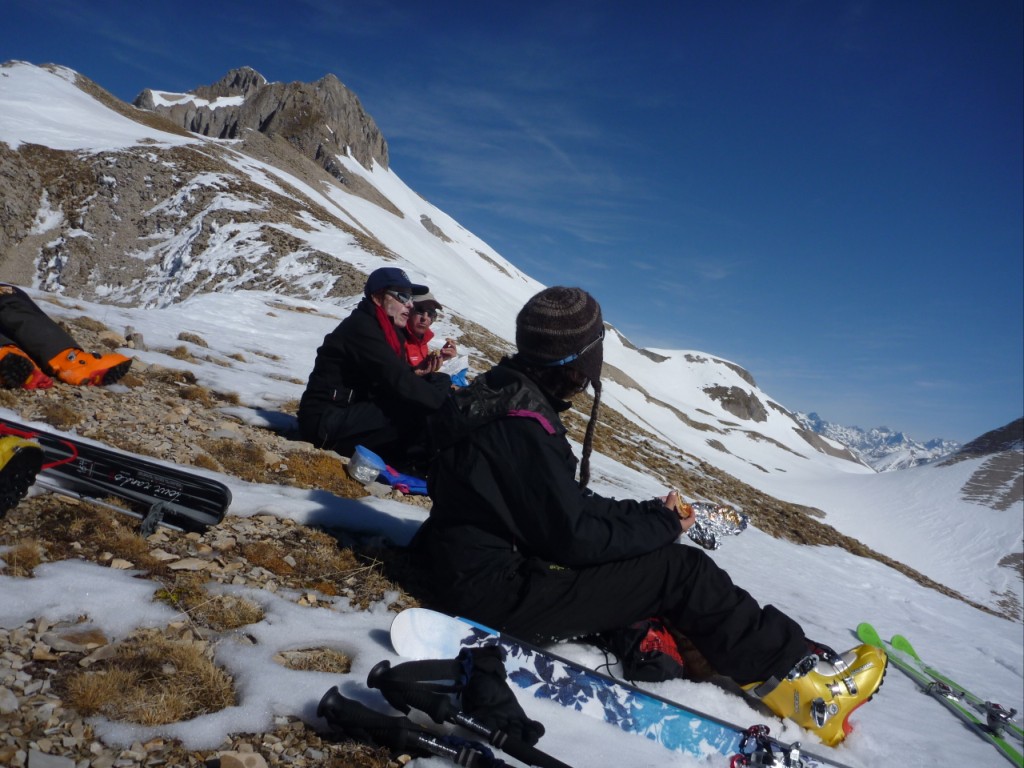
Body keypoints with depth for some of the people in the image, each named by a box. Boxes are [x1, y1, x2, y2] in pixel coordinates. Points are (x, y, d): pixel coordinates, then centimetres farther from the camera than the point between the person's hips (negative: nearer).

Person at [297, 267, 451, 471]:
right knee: (418, 413, -26)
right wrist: (446, 402, -24)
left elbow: (405, 377, 6)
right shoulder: (360, 327, -17)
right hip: (326, 423, -10)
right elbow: (397, 381, -26)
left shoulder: (387, 331, 14)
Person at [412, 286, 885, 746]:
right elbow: (573, 533, -22)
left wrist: (648, 515, -1)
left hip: (483, 569, 10)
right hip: (503, 595, -10)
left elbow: (565, 505, 8)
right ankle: (791, 673, 6)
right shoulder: (521, 427, -25)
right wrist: (660, 523, -7)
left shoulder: (506, 395, 5)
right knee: (680, 570, -9)